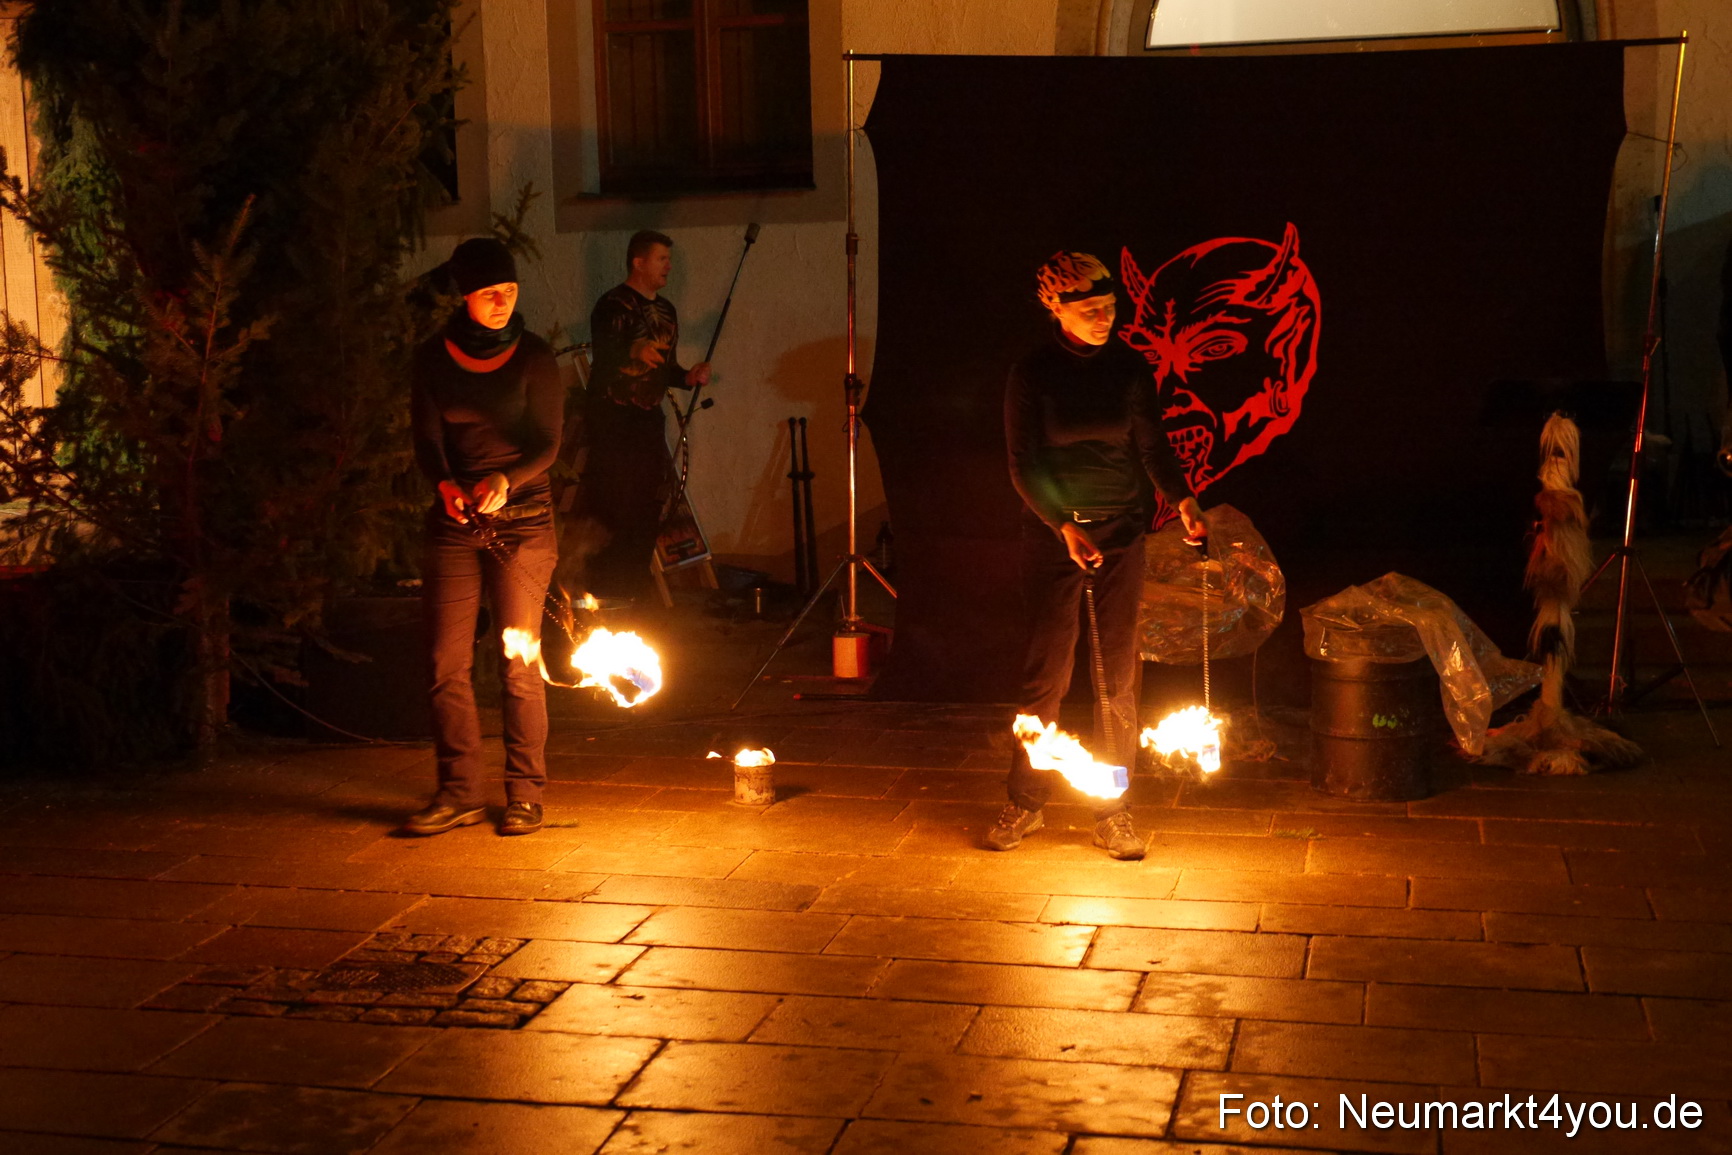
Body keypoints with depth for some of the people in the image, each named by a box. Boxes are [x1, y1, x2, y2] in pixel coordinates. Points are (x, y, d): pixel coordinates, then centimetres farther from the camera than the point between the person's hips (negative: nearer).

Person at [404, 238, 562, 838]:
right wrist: (446, 485, -19)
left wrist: (506, 481, -27)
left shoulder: (533, 356, -1)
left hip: (521, 520, -3)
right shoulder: (433, 359, 5)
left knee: (520, 663, -4)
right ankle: (459, 792, 9)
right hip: (455, 520, 3)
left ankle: (525, 795, 5)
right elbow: (427, 439, 3)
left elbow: (546, 444, -7)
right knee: (446, 662, 0)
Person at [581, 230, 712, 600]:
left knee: (647, 512, 9)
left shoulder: (665, 309, 17)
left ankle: (631, 594, 18)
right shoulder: (614, 305, -9)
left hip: (649, 418, 8)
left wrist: (688, 377, 3)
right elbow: (603, 356, -23)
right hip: (613, 418, -8)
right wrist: (633, 351, -42)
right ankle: (602, 595, -4)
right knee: (616, 511, -12)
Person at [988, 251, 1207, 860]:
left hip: (1121, 533, 2)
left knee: (1120, 675, 3)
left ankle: (1113, 810, 12)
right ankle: (1024, 803, 14)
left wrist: (1182, 497, -12)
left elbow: (1152, 444, 5)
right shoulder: (1032, 374, -6)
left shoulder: (1128, 366, 2)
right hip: (1052, 533, -2)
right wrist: (1065, 526, -20)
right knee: (1046, 671, 0)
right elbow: (1025, 466, -8)